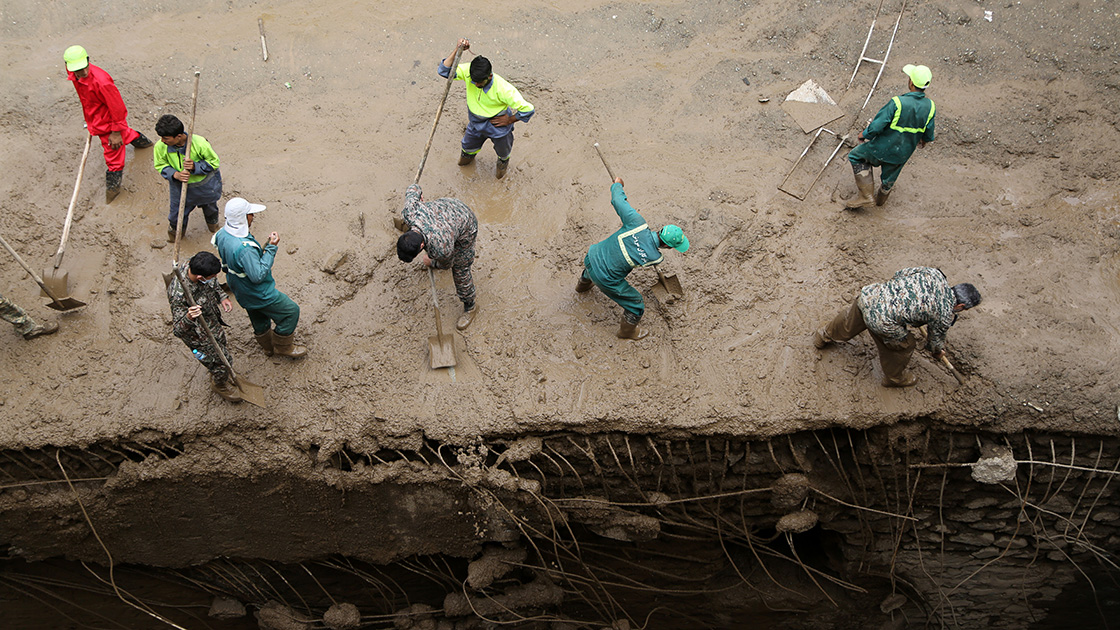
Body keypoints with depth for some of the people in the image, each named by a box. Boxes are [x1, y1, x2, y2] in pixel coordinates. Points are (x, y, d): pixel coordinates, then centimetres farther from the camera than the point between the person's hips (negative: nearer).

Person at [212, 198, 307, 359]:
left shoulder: (222, 234, -11)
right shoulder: (244, 248, -41)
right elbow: (258, 276, -32)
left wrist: (260, 253, 5)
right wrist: (271, 248, -30)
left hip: (240, 290, 9)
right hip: (259, 295, -9)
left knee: (259, 318, 31)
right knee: (291, 311, 12)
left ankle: (268, 346, 54)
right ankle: (283, 346, 30)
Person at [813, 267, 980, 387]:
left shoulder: (932, 272, 8)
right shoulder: (945, 315, -3)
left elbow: (900, 274, 20)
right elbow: (936, 338, 16)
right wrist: (938, 352, 40)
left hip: (869, 295, 6)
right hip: (883, 320, -6)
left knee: (848, 322, 36)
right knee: (902, 346, 24)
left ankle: (823, 337, 64)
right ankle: (894, 377, 49)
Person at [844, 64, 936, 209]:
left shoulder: (897, 103, -29)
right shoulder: (930, 106, -13)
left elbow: (876, 126, -26)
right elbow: (928, 134, 1)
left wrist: (864, 134, -5)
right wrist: (923, 140, 25)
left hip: (884, 147, -5)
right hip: (903, 153, 5)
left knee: (855, 156, 19)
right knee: (889, 178, 30)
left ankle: (866, 195, 14)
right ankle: (881, 198, 57)